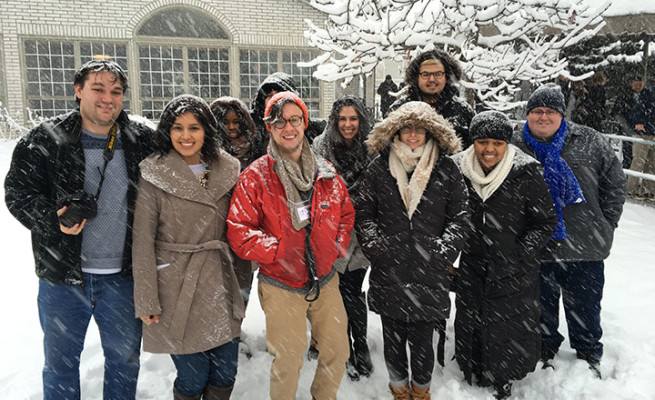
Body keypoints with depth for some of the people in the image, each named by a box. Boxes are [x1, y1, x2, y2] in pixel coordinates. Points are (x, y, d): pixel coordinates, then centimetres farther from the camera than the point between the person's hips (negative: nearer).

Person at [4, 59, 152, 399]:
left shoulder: (142, 141, -1)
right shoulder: (46, 139, -4)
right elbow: (17, 191, -3)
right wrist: (53, 220, -21)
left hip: (123, 276, 1)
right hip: (62, 274, -1)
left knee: (125, 358, 17)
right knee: (60, 361, 17)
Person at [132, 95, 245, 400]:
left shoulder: (225, 170, 4)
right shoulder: (154, 175, -8)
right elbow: (143, 241, -8)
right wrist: (146, 300, -8)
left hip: (219, 284, 4)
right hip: (177, 286, -4)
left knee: (225, 374, 12)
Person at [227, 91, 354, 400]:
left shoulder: (326, 173, 2)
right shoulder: (255, 176, -10)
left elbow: (346, 213, 15)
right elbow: (238, 232, -13)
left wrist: (337, 245, 1)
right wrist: (279, 250, -19)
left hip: (325, 280, 4)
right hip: (281, 286, -4)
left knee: (338, 352, 15)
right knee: (288, 362, 5)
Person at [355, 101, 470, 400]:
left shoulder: (446, 170, 3)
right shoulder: (379, 168, 3)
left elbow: (460, 216, 3)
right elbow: (363, 212, 4)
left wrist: (443, 251, -8)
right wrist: (376, 246, -8)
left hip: (429, 274, -1)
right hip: (389, 272, 1)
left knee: (423, 339, 8)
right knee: (393, 336, 13)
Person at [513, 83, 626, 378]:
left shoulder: (589, 141, -1)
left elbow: (615, 182, 5)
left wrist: (605, 226, 2)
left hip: (586, 248, 0)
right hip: (537, 249, 0)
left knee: (585, 308, 17)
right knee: (542, 308, 17)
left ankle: (589, 356, 40)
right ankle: (545, 352, 41)